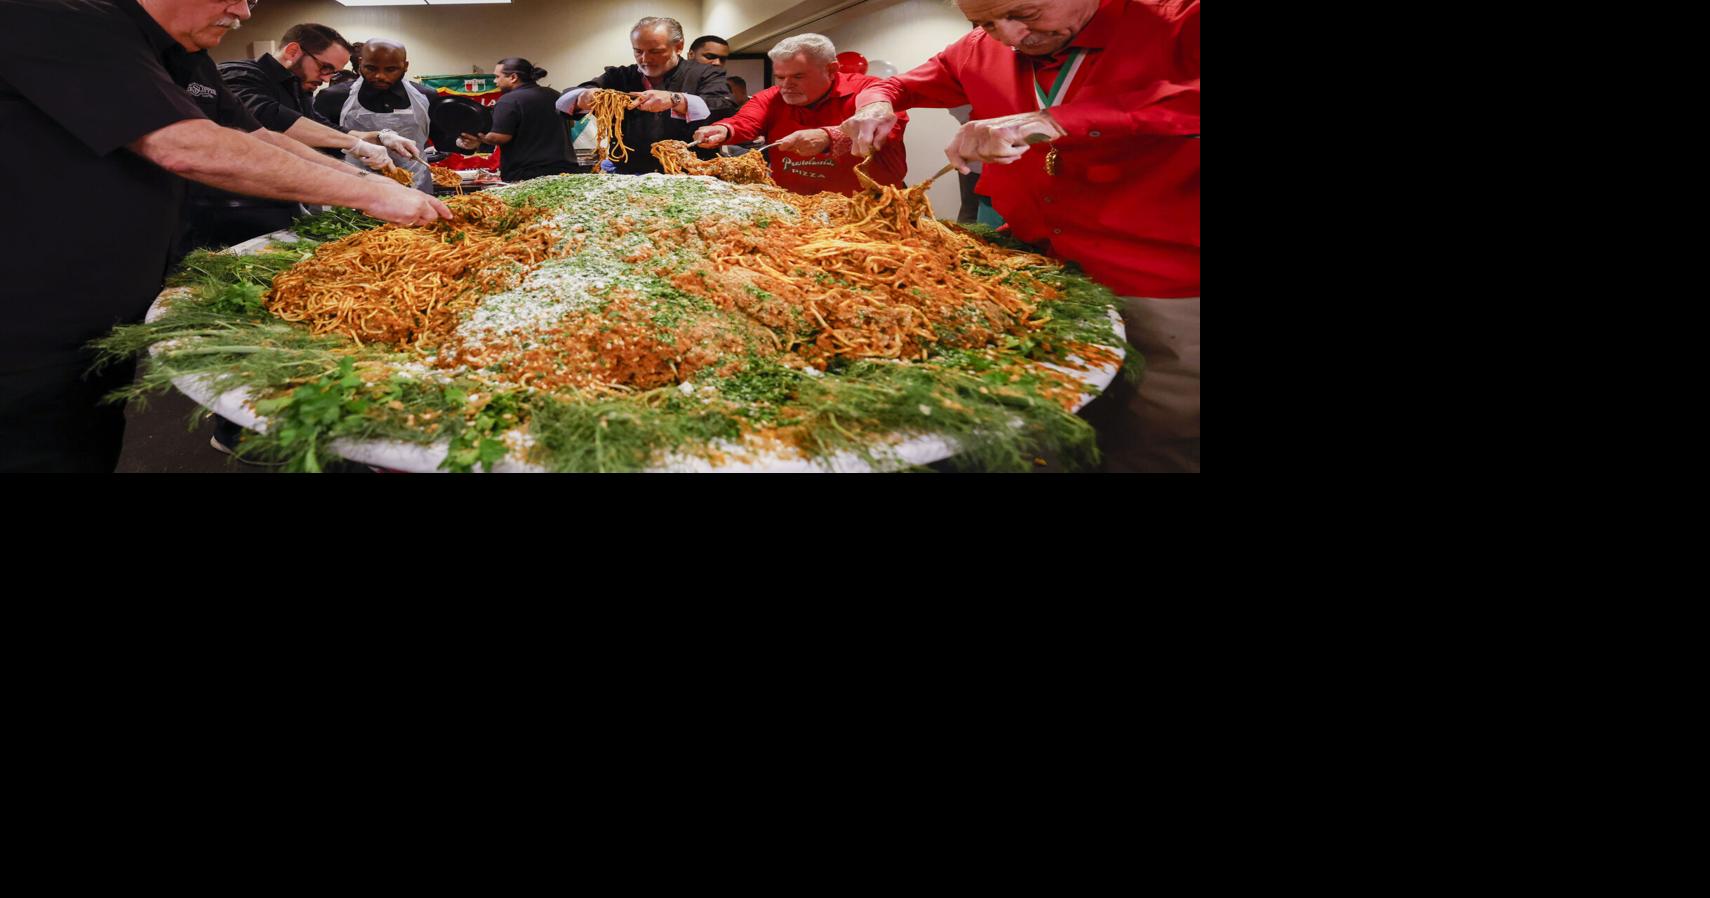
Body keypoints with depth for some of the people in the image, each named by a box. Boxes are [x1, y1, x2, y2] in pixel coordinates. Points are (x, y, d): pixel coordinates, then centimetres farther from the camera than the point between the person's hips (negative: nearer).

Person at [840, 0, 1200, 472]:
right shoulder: (978, 54, 4)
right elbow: (895, 85, 19)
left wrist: (1059, 120, -38)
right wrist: (877, 106, -5)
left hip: (1167, 295, -4)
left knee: (1146, 453, 4)